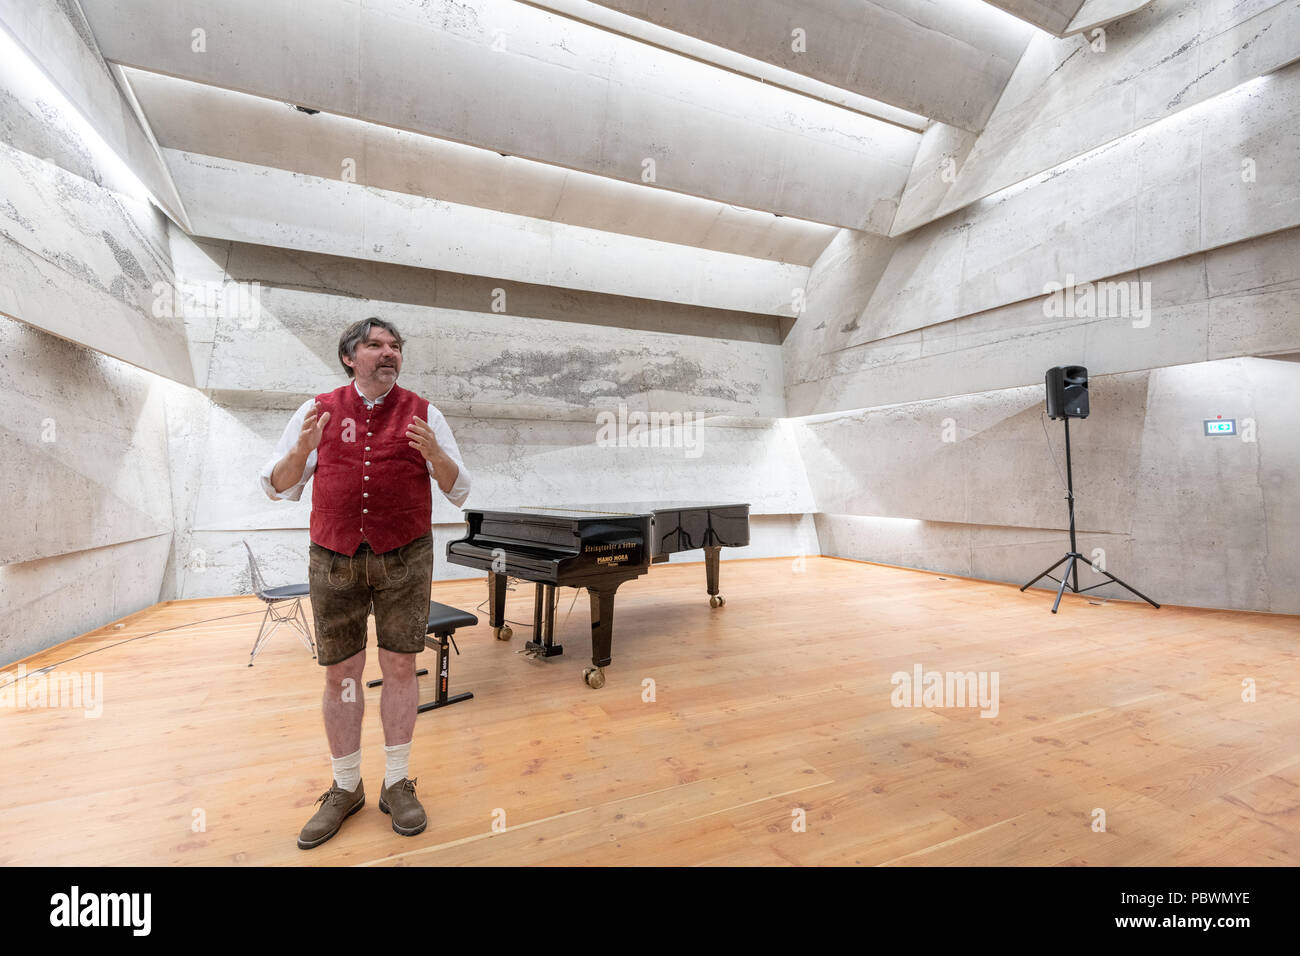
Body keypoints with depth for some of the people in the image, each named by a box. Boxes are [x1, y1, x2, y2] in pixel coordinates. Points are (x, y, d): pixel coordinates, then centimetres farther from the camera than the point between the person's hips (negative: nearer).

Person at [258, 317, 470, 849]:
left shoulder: (422, 414, 2)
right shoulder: (319, 410, 5)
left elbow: (458, 491, -1)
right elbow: (277, 487, 4)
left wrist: (433, 454, -21)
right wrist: (301, 450, -16)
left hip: (404, 558, -1)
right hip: (334, 559, 1)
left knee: (400, 667, 6)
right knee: (340, 672, 9)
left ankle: (397, 784, 23)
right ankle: (345, 788, 28)